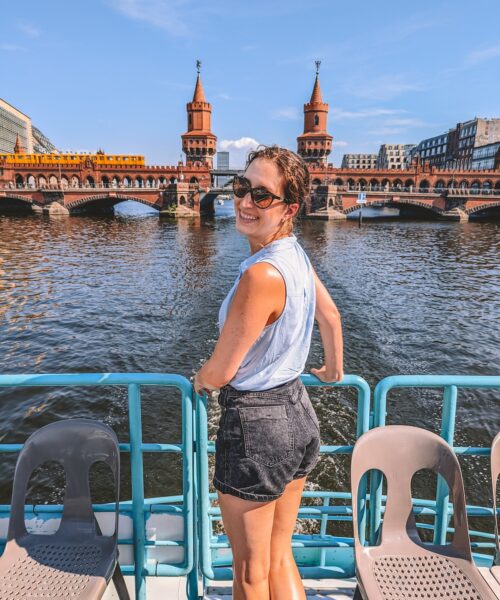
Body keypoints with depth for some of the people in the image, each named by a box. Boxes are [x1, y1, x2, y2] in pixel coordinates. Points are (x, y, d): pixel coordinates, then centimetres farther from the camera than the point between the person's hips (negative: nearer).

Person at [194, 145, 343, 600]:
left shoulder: (262, 274, -27)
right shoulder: (296, 255, 1)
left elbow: (220, 372, -19)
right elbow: (331, 316, 16)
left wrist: (199, 380, 4)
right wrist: (334, 369, 32)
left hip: (255, 425, -8)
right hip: (298, 413, 8)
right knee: (279, 558, 25)